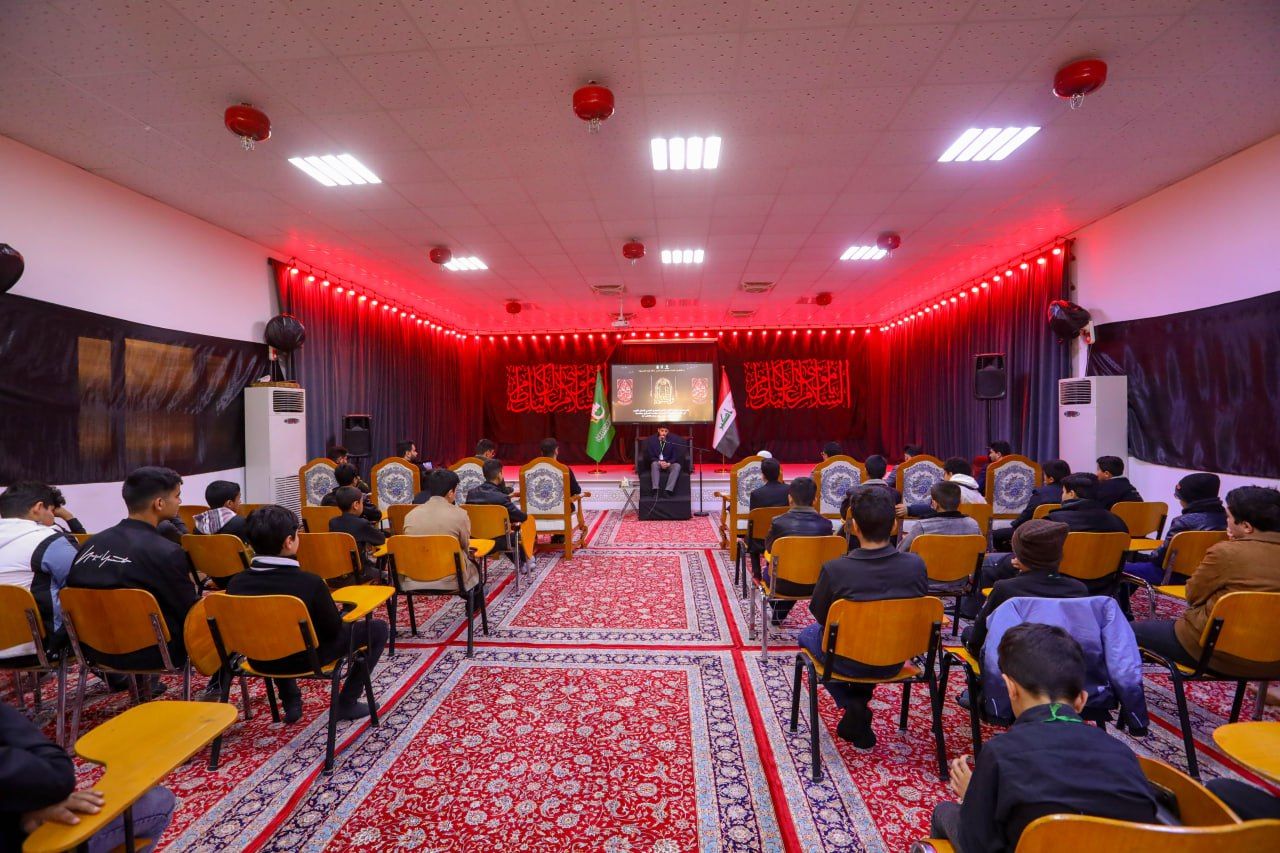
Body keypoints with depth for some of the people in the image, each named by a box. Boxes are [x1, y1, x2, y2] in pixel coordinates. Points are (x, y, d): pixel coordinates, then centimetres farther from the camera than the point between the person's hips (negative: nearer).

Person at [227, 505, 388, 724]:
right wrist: (336, 613, 7)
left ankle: (291, 702, 33)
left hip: (261, 660, 5)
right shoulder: (310, 582, -29)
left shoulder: (236, 583, -16)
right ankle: (346, 703, 12)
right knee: (378, 628, 9)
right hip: (307, 659, -5)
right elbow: (334, 630, -15)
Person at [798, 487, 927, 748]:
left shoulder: (835, 569, -29)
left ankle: (853, 707, 14)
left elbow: (819, 615, -11)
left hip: (848, 660, -3)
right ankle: (860, 703, 31)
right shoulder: (916, 565, -20)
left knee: (807, 633, 28)